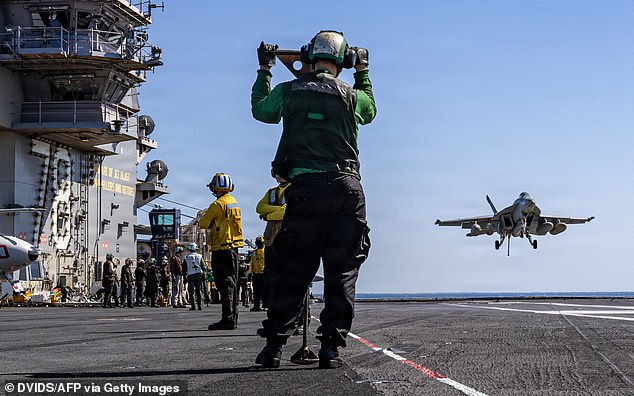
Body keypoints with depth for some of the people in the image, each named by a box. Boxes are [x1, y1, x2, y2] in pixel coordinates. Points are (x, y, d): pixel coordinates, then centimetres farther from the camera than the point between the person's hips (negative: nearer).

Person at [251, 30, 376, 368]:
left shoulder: (288, 91, 6)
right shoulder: (352, 96, 7)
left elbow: (260, 109, 26)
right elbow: (370, 110, 30)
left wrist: (264, 70, 36)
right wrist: (363, 72, 41)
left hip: (306, 187, 0)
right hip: (347, 188, 0)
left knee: (292, 270, 5)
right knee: (342, 271, 4)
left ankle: (274, 344, 4)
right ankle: (331, 346, -1)